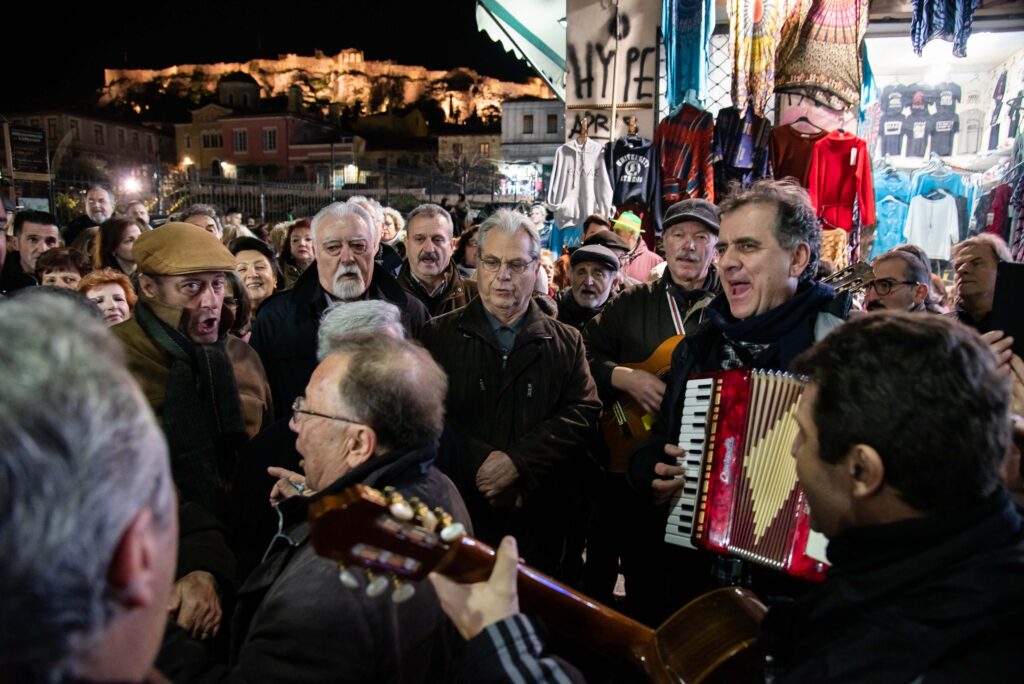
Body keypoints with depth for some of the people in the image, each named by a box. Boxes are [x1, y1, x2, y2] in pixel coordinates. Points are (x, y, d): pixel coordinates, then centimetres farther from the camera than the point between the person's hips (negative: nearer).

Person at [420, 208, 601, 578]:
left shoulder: (566, 342, 9)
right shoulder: (439, 335, 5)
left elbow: (583, 413, -3)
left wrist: (519, 462, -16)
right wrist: (479, 460, -18)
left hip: (542, 519, 1)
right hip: (458, 513, -1)